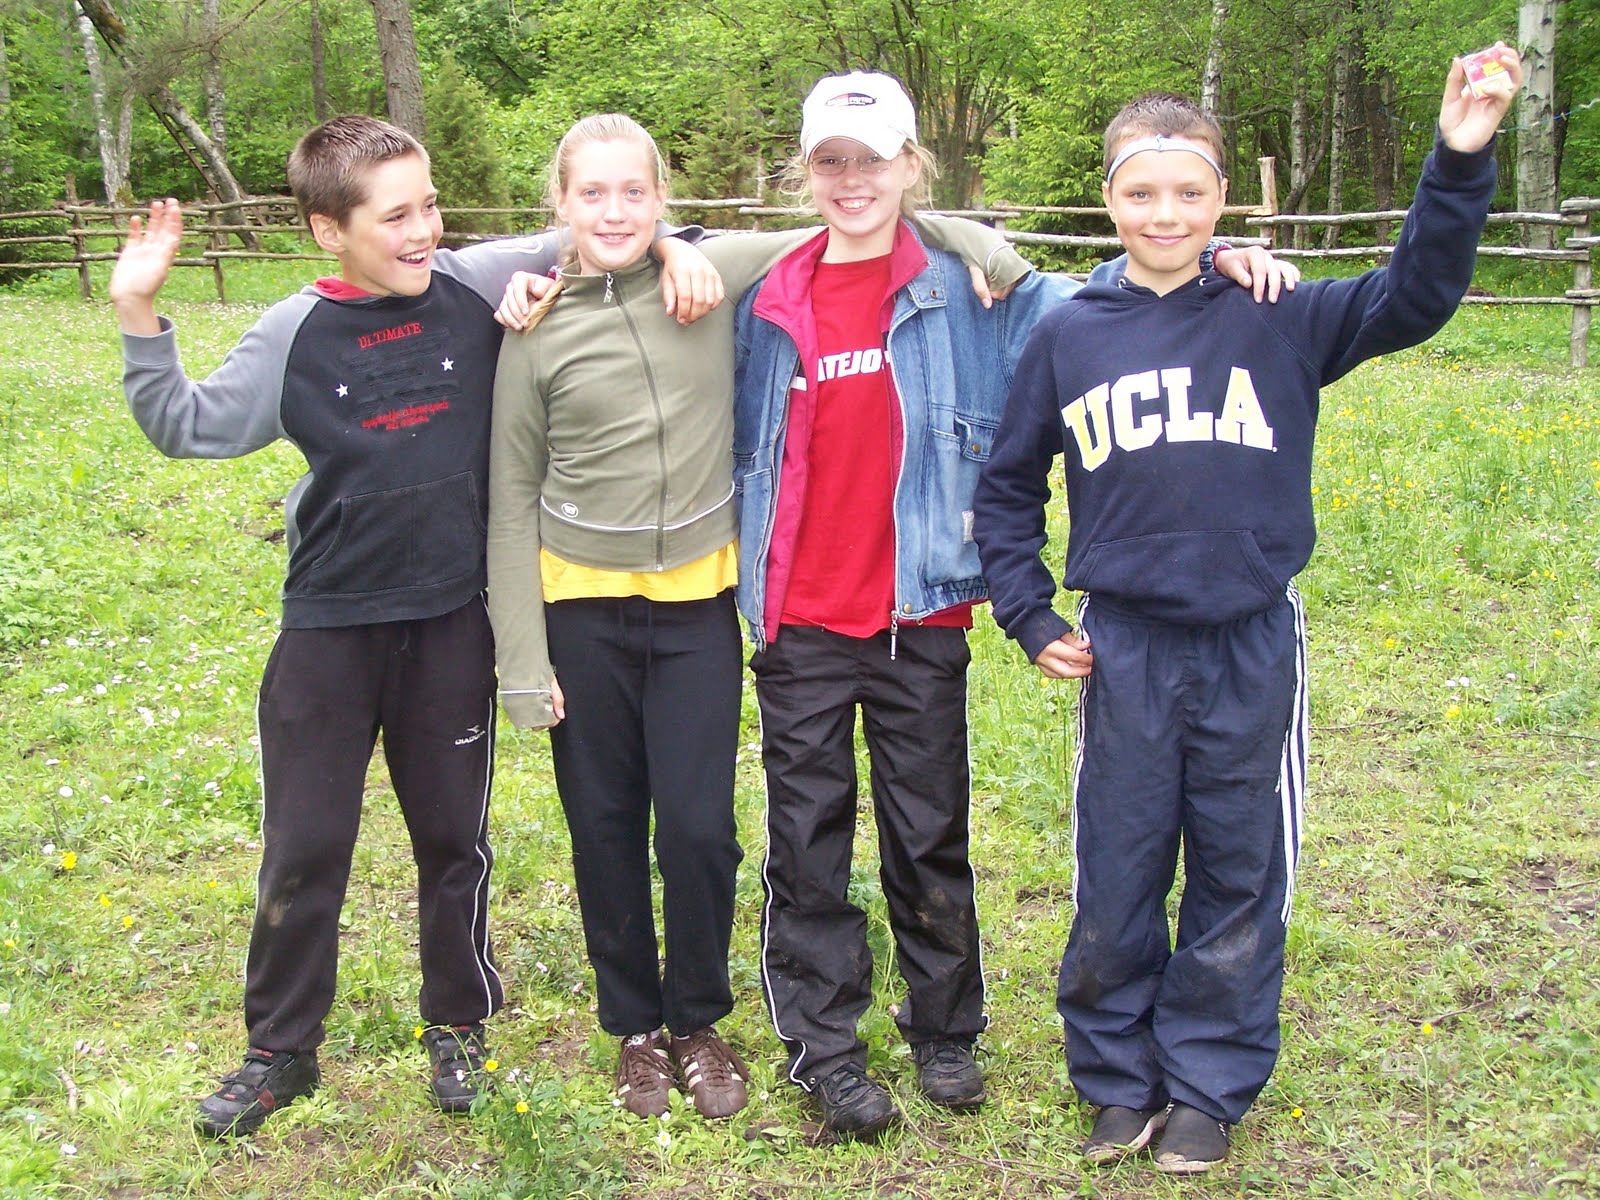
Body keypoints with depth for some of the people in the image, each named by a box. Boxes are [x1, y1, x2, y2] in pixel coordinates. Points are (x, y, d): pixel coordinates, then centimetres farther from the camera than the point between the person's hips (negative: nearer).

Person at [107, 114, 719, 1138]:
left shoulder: (481, 286, -5)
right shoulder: (296, 335, -4)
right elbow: (190, 426, 2)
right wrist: (140, 317, -8)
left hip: (453, 622, 0)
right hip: (329, 630, 0)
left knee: (453, 835, 15)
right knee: (303, 849, 8)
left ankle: (458, 1026, 35)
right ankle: (281, 1050, 28)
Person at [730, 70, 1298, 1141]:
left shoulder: (967, 289, -1)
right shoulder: (770, 306, 5)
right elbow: (743, 450, 17)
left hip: (922, 615, -1)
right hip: (801, 621, 1)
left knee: (931, 832, 11)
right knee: (807, 837, 7)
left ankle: (945, 1031, 30)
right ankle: (825, 1046, 22)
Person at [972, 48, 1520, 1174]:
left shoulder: (1282, 321, -1)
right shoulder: (1068, 337, 3)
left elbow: (1414, 297, -13)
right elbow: (1007, 489, 12)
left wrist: (1459, 164, -26)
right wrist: (1031, 618, 5)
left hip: (1253, 651, 0)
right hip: (1124, 655, 1)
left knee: (1239, 883, 10)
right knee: (1115, 883, 9)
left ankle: (1208, 1083, 28)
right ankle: (1118, 1074, 28)